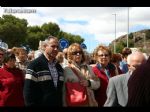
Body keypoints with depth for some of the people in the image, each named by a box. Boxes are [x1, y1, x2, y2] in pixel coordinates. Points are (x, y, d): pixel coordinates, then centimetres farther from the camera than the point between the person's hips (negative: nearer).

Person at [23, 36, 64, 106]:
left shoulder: (59, 67, 12)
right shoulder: (34, 65, -8)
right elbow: (28, 91, -12)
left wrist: (61, 104, 8)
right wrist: (30, 105, -15)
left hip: (58, 104, 6)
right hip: (41, 103, -6)